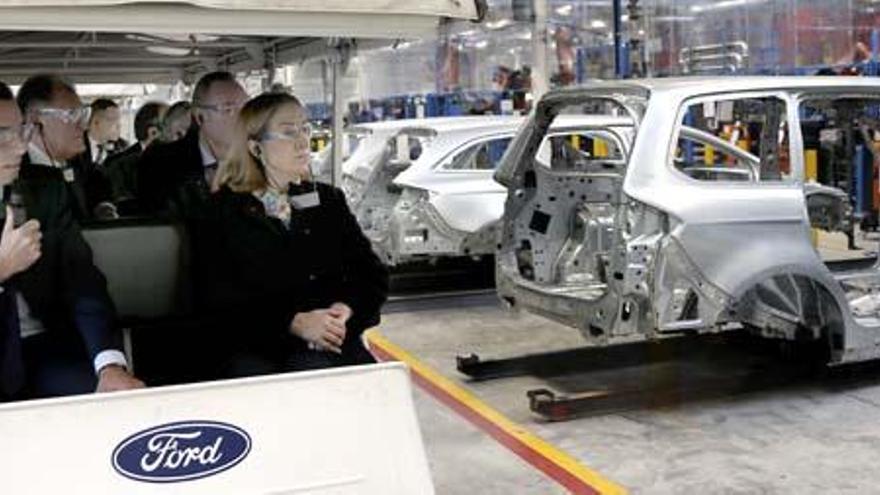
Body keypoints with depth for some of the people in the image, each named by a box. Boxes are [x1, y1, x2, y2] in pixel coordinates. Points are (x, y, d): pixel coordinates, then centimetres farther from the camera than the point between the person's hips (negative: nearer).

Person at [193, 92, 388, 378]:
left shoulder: (329, 200, 20)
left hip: (331, 344, 2)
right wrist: (293, 322, -17)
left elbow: (372, 274, 15)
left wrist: (347, 309, -8)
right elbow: (218, 301, -3)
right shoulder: (222, 213, 7)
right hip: (255, 350, -2)